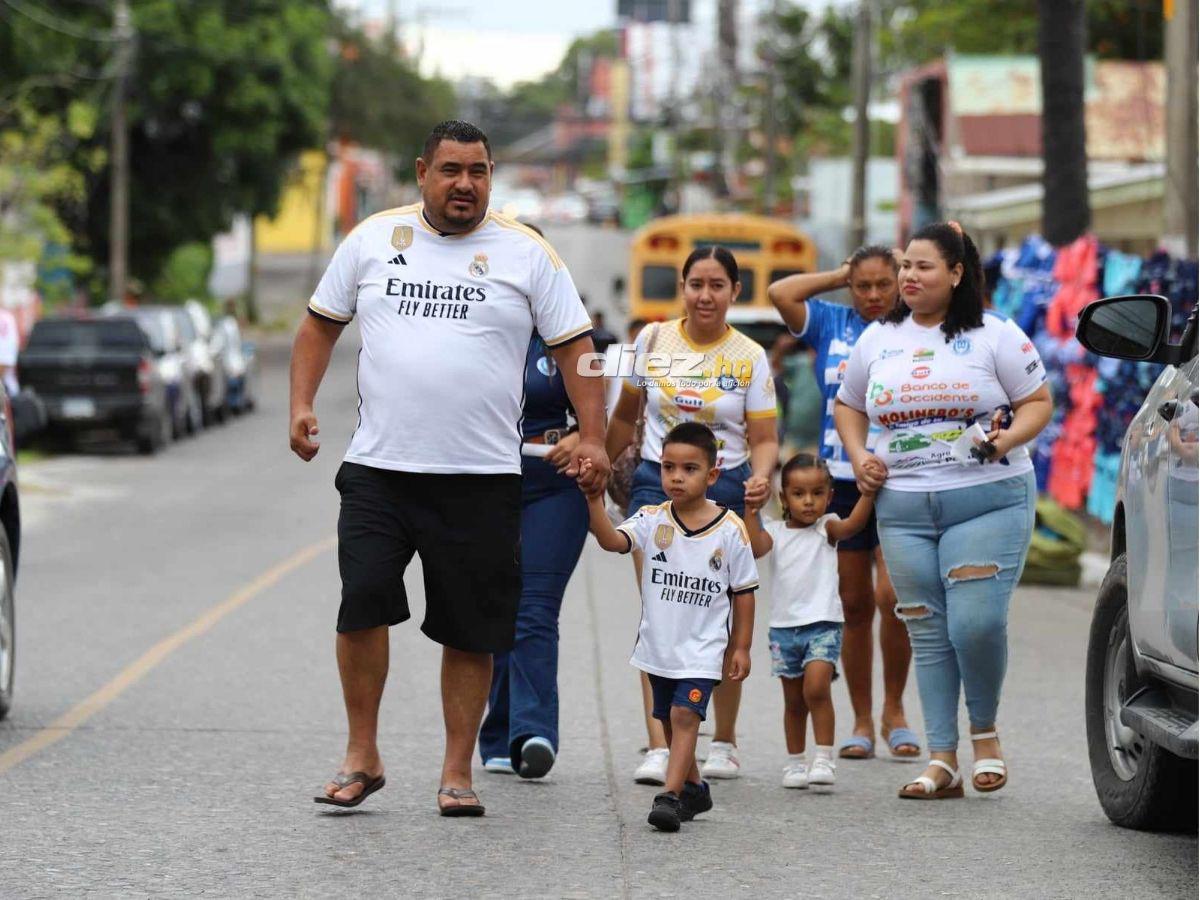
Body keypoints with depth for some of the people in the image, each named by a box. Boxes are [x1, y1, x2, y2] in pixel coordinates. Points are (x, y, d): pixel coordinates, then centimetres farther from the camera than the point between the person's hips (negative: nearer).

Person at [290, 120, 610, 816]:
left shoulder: (526, 254, 4)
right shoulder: (374, 239, 8)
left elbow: (575, 346, 6)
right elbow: (322, 323, 17)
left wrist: (593, 438, -4)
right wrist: (302, 405, 4)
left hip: (481, 478, 0)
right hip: (378, 469, 0)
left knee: (471, 630, 3)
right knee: (362, 601, -12)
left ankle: (458, 773, 13)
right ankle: (362, 757, 3)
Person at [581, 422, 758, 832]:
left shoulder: (730, 529, -9)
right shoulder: (652, 520, -5)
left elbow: (743, 591, -1)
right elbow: (612, 540, -23)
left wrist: (741, 648, 0)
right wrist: (595, 502, -40)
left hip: (703, 648, -4)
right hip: (658, 644, 4)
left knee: (685, 714, -17)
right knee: (670, 720, 17)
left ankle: (671, 796, -22)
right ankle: (694, 789, 35)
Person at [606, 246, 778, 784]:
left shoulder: (750, 358, 2)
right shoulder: (653, 340, 4)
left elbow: (764, 440, 1)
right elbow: (625, 416, 17)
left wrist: (761, 476, -19)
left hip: (725, 490, 0)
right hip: (656, 483, 0)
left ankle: (724, 742, 26)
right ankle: (658, 749, -21)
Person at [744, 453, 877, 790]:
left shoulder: (826, 527, 1)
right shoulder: (776, 531, 6)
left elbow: (853, 524, -18)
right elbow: (756, 547, -13)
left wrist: (868, 494, -31)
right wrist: (751, 510, -20)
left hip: (823, 623, -3)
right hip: (785, 626, 3)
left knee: (816, 687, -20)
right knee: (794, 699, 12)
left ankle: (824, 758, -14)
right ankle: (795, 762, 23)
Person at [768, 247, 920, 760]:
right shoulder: (832, 326, 9)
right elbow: (780, 293, 0)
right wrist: (839, 276, 5)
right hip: (841, 482, 2)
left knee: (892, 594, -14)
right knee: (855, 604, 7)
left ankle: (895, 710, 4)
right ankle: (862, 722, 15)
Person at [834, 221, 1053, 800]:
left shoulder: (994, 335, 1)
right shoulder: (878, 339, 13)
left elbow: (1038, 401, 2)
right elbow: (848, 405, 24)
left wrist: (1009, 437, -17)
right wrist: (859, 457, 6)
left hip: (987, 500, -4)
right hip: (903, 507, 4)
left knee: (976, 624, -15)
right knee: (928, 635, 4)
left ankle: (985, 732, 10)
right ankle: (941, 762, 7)